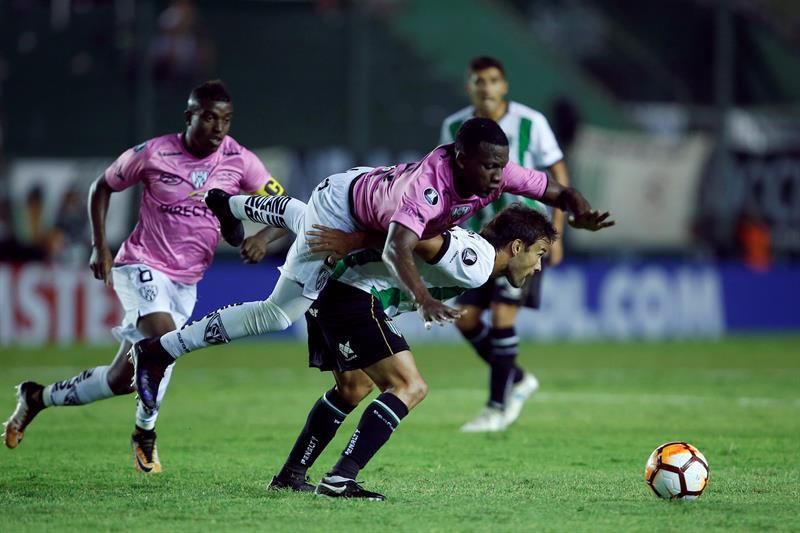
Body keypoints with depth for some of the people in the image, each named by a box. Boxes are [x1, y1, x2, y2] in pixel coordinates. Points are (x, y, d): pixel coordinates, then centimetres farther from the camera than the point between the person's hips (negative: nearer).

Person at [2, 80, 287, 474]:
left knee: (122, 378, 5)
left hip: (186, 283, 4)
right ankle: (145, 433, -7)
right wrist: (100, 246, -3)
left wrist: (263, 237, -24)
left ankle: (38, 398, 27)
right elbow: (102, 187, 4)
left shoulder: (238, 161, -6)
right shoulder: (154, 154, -11)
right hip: (142, 267, -4)